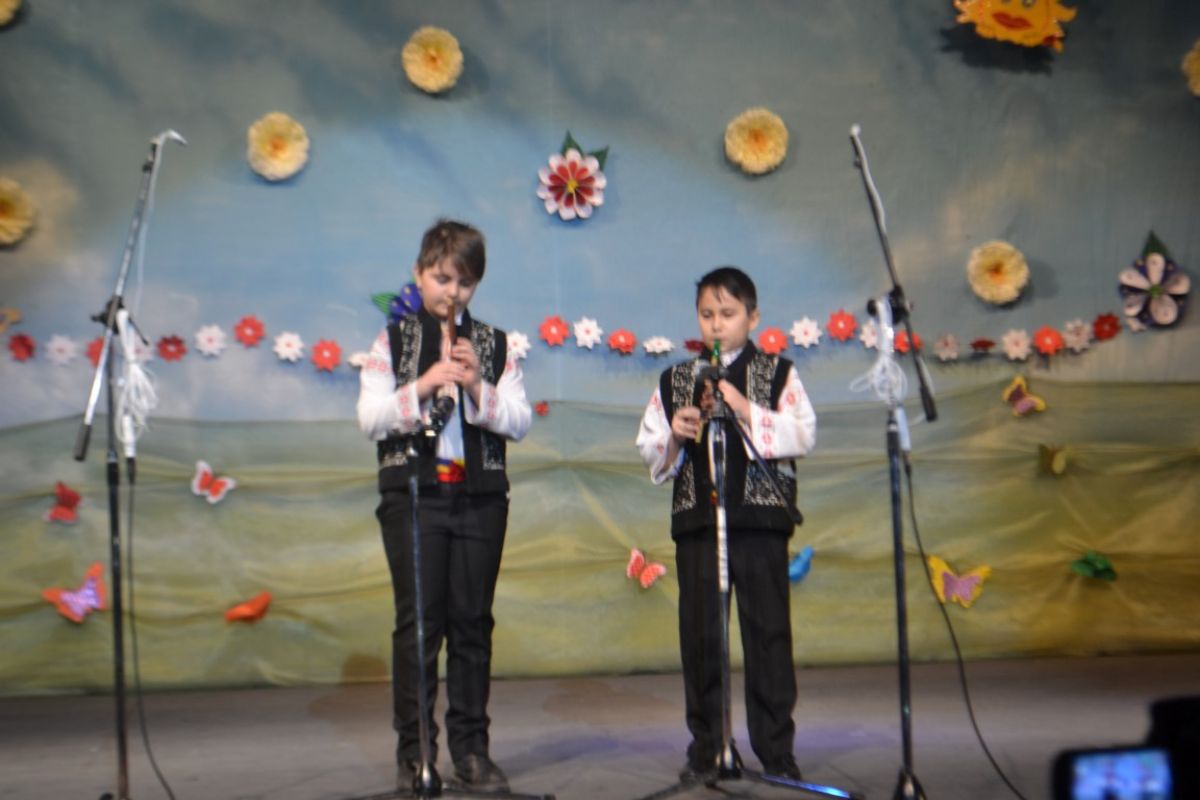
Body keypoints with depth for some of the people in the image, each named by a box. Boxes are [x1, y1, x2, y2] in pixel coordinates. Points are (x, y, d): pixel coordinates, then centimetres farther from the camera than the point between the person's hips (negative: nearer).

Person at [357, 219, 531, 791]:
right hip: (414, 491, -2)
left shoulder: (493, 344, 11)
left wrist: (478, 387, -11)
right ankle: (414, 753, 6)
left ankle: (471, 748, 14)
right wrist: (424, 384, -15)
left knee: (473, 621, 5)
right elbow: (370, 420, -3)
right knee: (418, 621, -2)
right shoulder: (393, 340, 6)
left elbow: (520, 422, 4)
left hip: (480, 493, 2)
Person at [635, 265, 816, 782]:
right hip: (696, 520, 3)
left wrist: (746, 411, -15)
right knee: (699, 635, 5)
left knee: (768, 631, -1)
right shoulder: (675, 381, 14)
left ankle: (776, 750, 7)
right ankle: (705, 749, 15)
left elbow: (803, 434, -6)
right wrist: (674, 436, -7)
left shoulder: (777, 374, 7)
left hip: (759, 516, -2)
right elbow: (649, 450, 13)